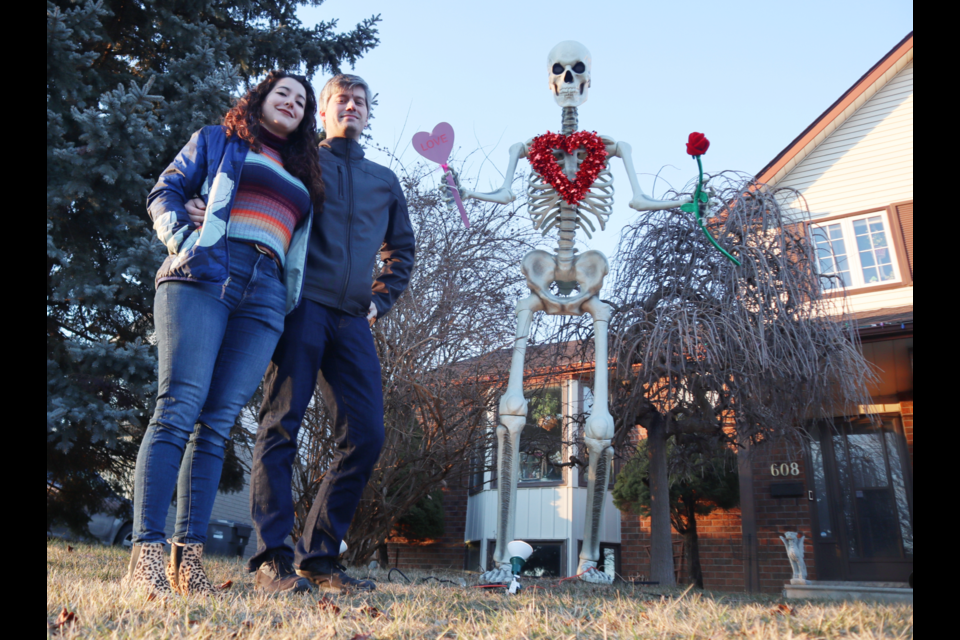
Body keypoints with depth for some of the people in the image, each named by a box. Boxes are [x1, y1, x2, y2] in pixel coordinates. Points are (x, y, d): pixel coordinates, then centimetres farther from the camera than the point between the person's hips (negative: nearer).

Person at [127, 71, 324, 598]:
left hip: (265, 296, 3)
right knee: (179, 409, -15)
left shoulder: (305, 177, 31)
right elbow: (164, 193, 12)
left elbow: (302, 248, 29)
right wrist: (181, 237, -4)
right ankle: (145, 553, -14)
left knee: (218, 423, -4)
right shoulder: (218, 141, 21)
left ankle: (188, 558, -4)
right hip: (203, 276, -3)